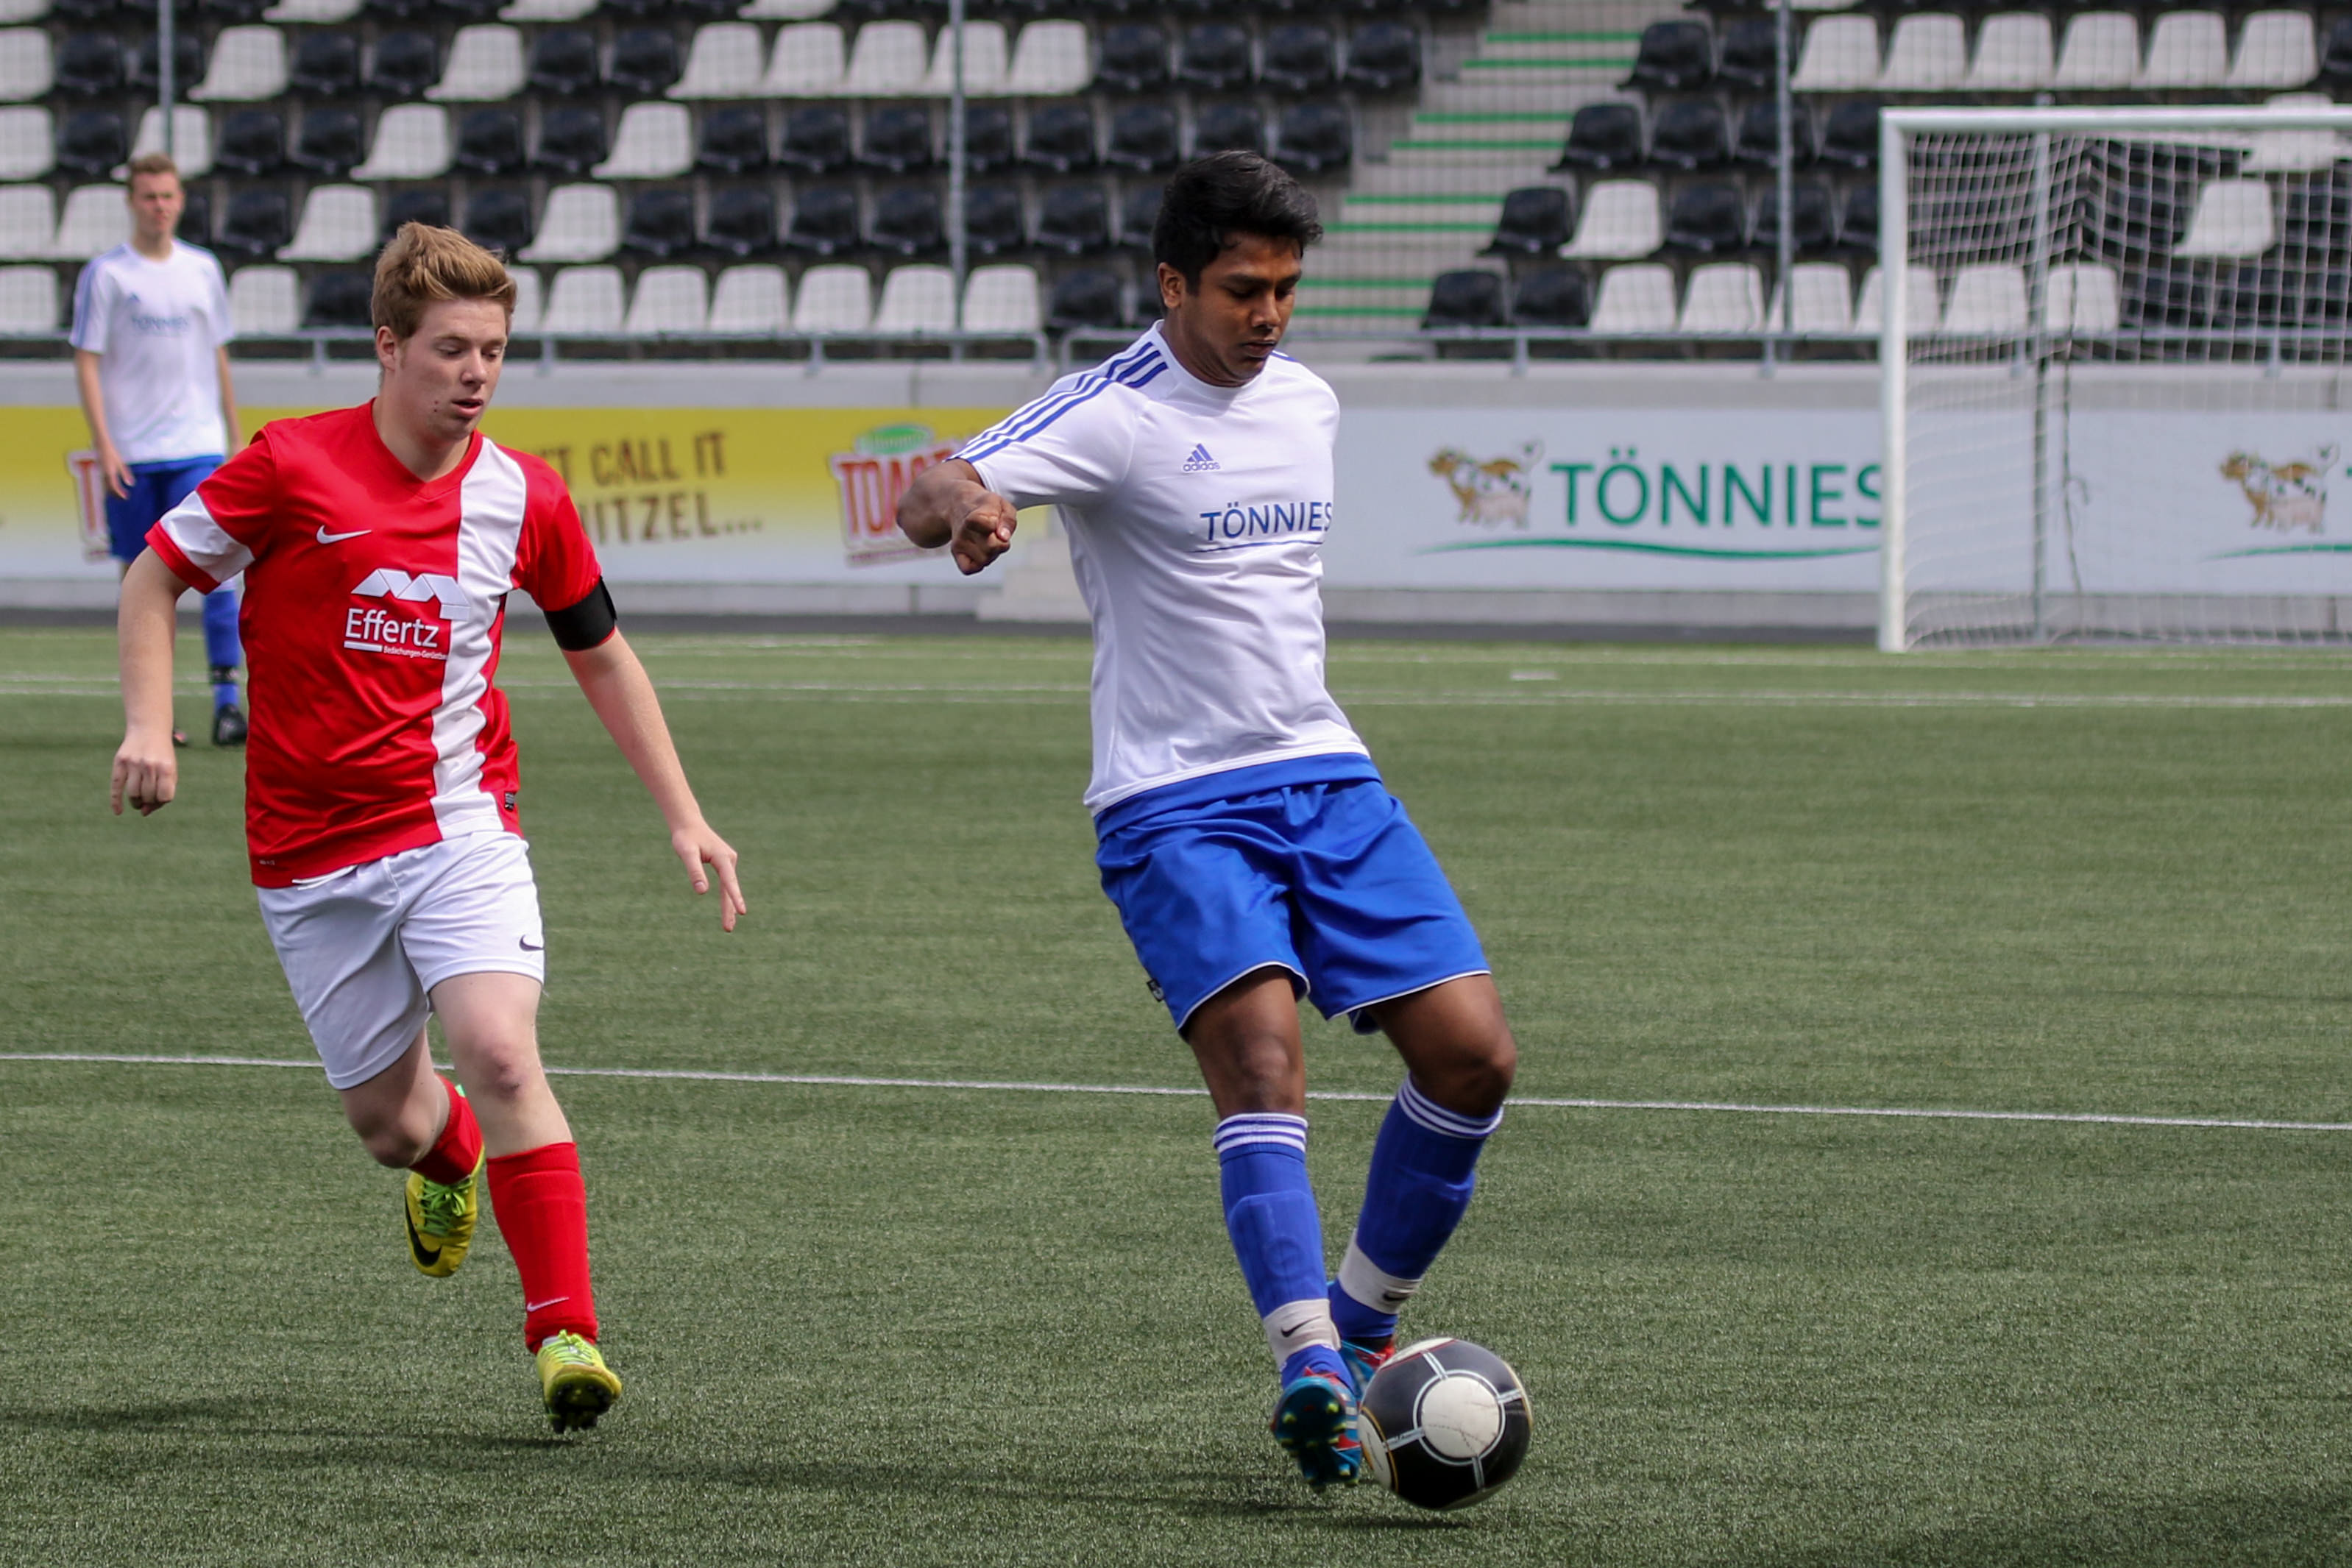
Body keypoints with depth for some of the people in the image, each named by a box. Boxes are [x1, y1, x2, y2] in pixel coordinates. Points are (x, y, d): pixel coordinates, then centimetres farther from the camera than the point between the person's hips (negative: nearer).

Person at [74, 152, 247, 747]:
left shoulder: (203, 269, 10)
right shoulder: (105, 275, 0)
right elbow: (87, 362, -2)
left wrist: (235, 438, 16)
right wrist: (103, 445, -11)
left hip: (197, 448, 2)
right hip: (131, 453, -2)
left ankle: (227, 699, -11)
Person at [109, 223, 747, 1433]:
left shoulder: (523, 498, 0)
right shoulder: (292, 466, -8)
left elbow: (601, 653, 14)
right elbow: (156, 576, 4)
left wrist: (682, 816, 11)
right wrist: (148, 725, -11)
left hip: (458, 826, 0)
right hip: (311, 855, 0)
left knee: (499, 1053, -23)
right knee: (387, 1124, 4)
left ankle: (565, 1331, -19)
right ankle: (448, 1154, 43)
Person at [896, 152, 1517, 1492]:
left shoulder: (1307, 403, 12)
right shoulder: (1114, 414, -9)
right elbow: (932, 497, -23)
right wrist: (959, 505, -47)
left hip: (1326, 778, 6)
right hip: (1176, 802, -6)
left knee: (1474, 1052, -3)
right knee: (1261, 1053, -26)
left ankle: (1363, 1323, 15)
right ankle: (1311, 1368, -33)